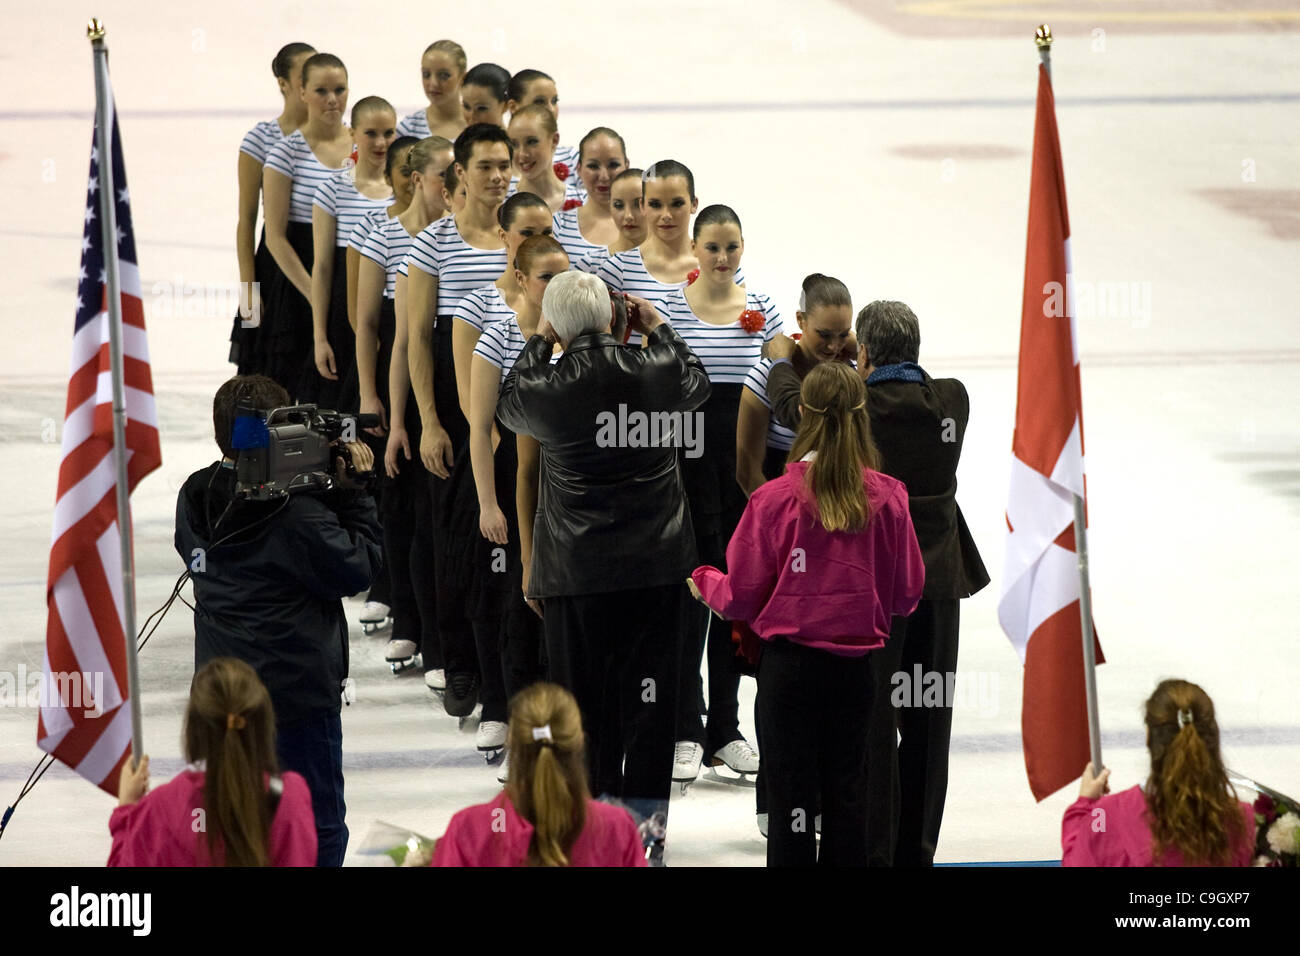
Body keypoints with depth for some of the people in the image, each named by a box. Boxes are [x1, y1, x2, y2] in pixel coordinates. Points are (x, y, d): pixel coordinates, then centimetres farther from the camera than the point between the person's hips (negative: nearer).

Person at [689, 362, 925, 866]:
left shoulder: (775, 498, -13)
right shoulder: (888, 497, -7)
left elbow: (742, 597, -5)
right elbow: (906, 594, 2)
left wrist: (705, 580, 16)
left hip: (790, 662, -2)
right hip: (856, 667, 2)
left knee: (791, 793, 4)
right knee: (846, 788, 12)